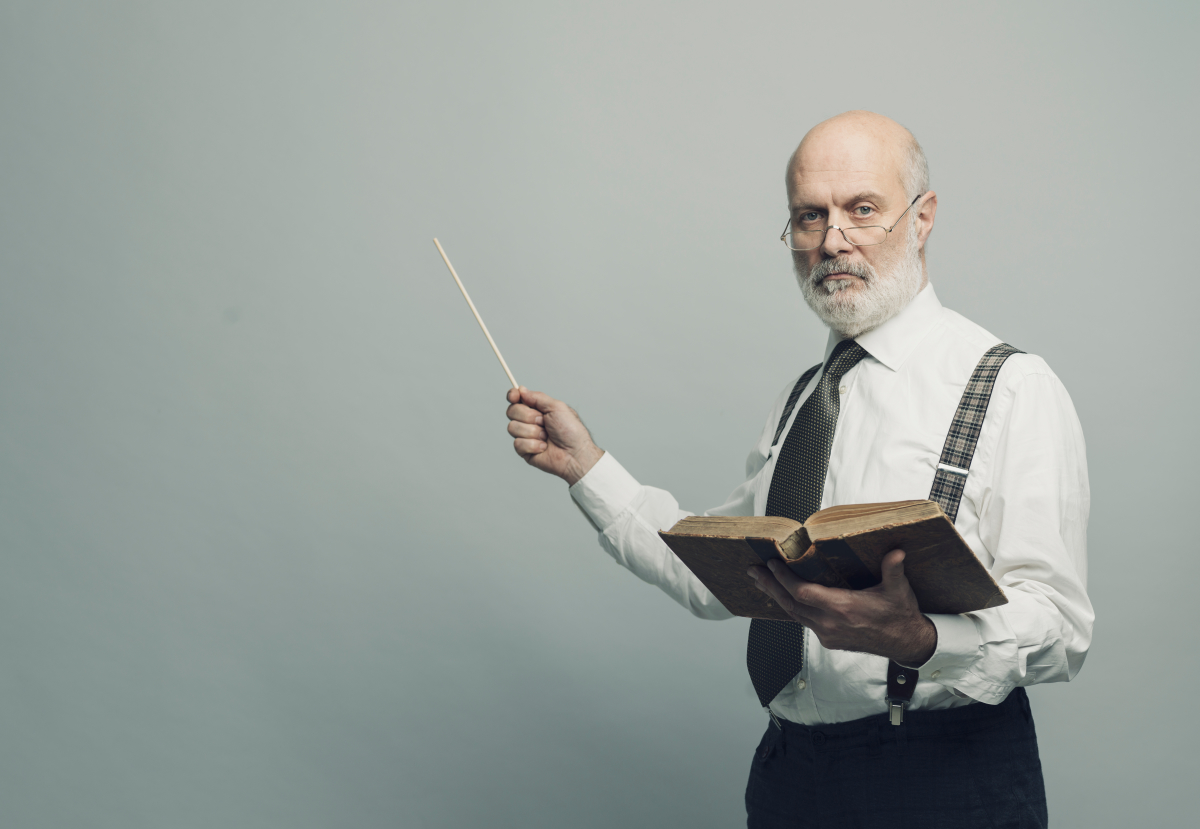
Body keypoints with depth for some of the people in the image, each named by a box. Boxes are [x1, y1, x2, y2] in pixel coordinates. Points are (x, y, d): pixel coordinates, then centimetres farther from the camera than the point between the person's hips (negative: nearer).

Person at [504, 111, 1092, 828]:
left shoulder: (1012, 388, -10)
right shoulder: (800, 400, 13)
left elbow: (1059, 626, -18)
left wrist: (919, 638, -36)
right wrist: (585, 467, 8)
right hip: (786, 770, 6)